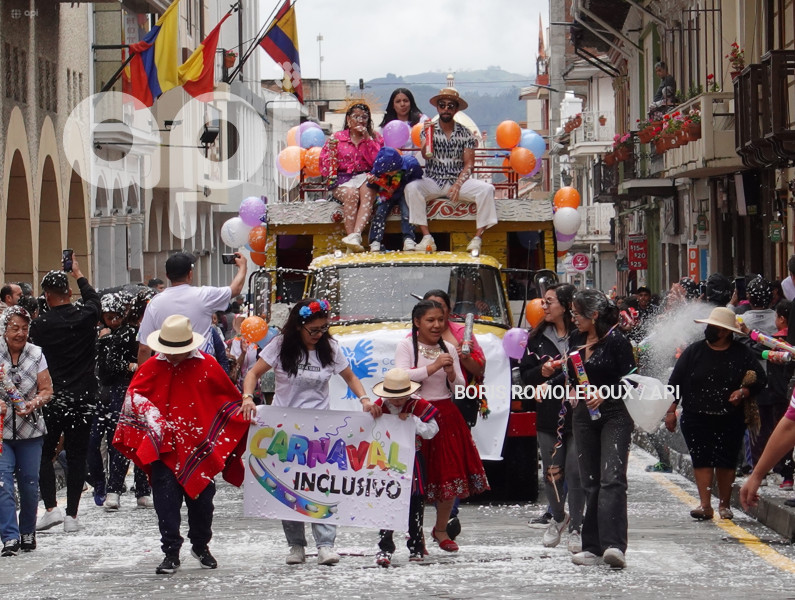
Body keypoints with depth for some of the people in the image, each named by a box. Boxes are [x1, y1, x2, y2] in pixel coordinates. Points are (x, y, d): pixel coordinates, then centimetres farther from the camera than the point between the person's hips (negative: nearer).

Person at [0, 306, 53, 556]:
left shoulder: (36, 354, 4)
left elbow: (47, 390, 4)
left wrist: (34, 403, -16)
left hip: (30, 429, 3)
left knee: (30, 484, 8)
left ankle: (28, 533, 26)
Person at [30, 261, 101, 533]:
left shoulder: (40, 324, -9)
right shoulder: (85, 317, -2)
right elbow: (93, 298, 22)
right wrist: (78, 273, 37)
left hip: (53, 398, -2)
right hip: (84, 397, 2)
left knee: (44, 453, 9)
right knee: (77, 456, 6)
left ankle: (51, 508, -3)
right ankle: (72, 515, 5)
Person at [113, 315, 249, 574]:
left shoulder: (207, 366, -1)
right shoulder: (152, 368, 1)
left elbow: (231, 399, 10)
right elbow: (133, 396, 2)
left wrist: (244, 421, 12)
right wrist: (151, 418, -12)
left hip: (199, 445, 0)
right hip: (164, 447, 0)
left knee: (202, 499, 9)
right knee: (166, 501, -5)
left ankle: (201, 546, 31)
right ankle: (171, 553, 2)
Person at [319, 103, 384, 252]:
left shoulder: (375, 137, 16)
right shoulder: (337, 138, 14)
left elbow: (378, 161, -1)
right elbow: (325, 169, 9)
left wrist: (367, 139, -4)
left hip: (366, 177, 0)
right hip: (343, 180, 0)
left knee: (367, 191, -36)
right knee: (351, 193, -35)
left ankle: (355, 234, -51)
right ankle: (353, 239, -42)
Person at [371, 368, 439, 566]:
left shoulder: (419, 406, -6)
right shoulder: (379, 407, -2)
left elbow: (431, 430, -11)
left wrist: (412, 420, -20)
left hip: (412, 462, 0)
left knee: (415, 504, 5)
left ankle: (416, 547, 17)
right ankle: (385, 548, -1)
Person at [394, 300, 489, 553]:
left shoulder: (447, 349, 14)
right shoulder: (406, 346, 0)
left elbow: (459, 388, 13)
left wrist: (451, 372, -8)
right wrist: (434, 367, -18)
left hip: (447, 416, 5)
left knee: (451, 473, 4)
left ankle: (441, 530, 21)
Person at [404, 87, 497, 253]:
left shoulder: (464, 133, 6)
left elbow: (469, 164, 2)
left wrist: (458, 185, -13)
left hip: (460, 180, 1)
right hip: (433, 181, -1)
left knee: (486, 189, -27)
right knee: (412, 188, -32)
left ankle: (477, 238, -28)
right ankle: (427, 238, -34)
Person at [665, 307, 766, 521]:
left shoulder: (742, 354, 0)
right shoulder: (694, 351, 2)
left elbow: (760, 380, 6)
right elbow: (676, 381, 5)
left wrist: (743, 392, -13)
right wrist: (671, 410, 2)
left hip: (730, 420, 0)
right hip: (696, 419, 0)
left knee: (726, 462, 3)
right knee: (701, 460, -4)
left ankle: (724, 505, 17)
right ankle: (705, 505, -4)